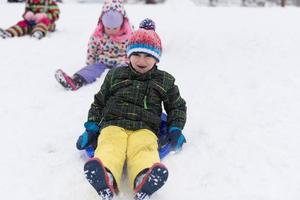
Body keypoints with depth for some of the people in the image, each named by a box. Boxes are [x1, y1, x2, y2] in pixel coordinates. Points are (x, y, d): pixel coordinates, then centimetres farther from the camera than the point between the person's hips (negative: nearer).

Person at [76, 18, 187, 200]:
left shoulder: (165, 81, 19)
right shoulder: (115, 75, 20)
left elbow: (177, 106, 27)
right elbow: (99, 103, 24)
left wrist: (175, 129, 10)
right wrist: (91, 127, 12)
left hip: (144, 129, 0)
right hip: (113, 125, 0)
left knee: (143, 149, -36)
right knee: (111, 147, -36)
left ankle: (145, 180, -68)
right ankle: (105, 178, -67)